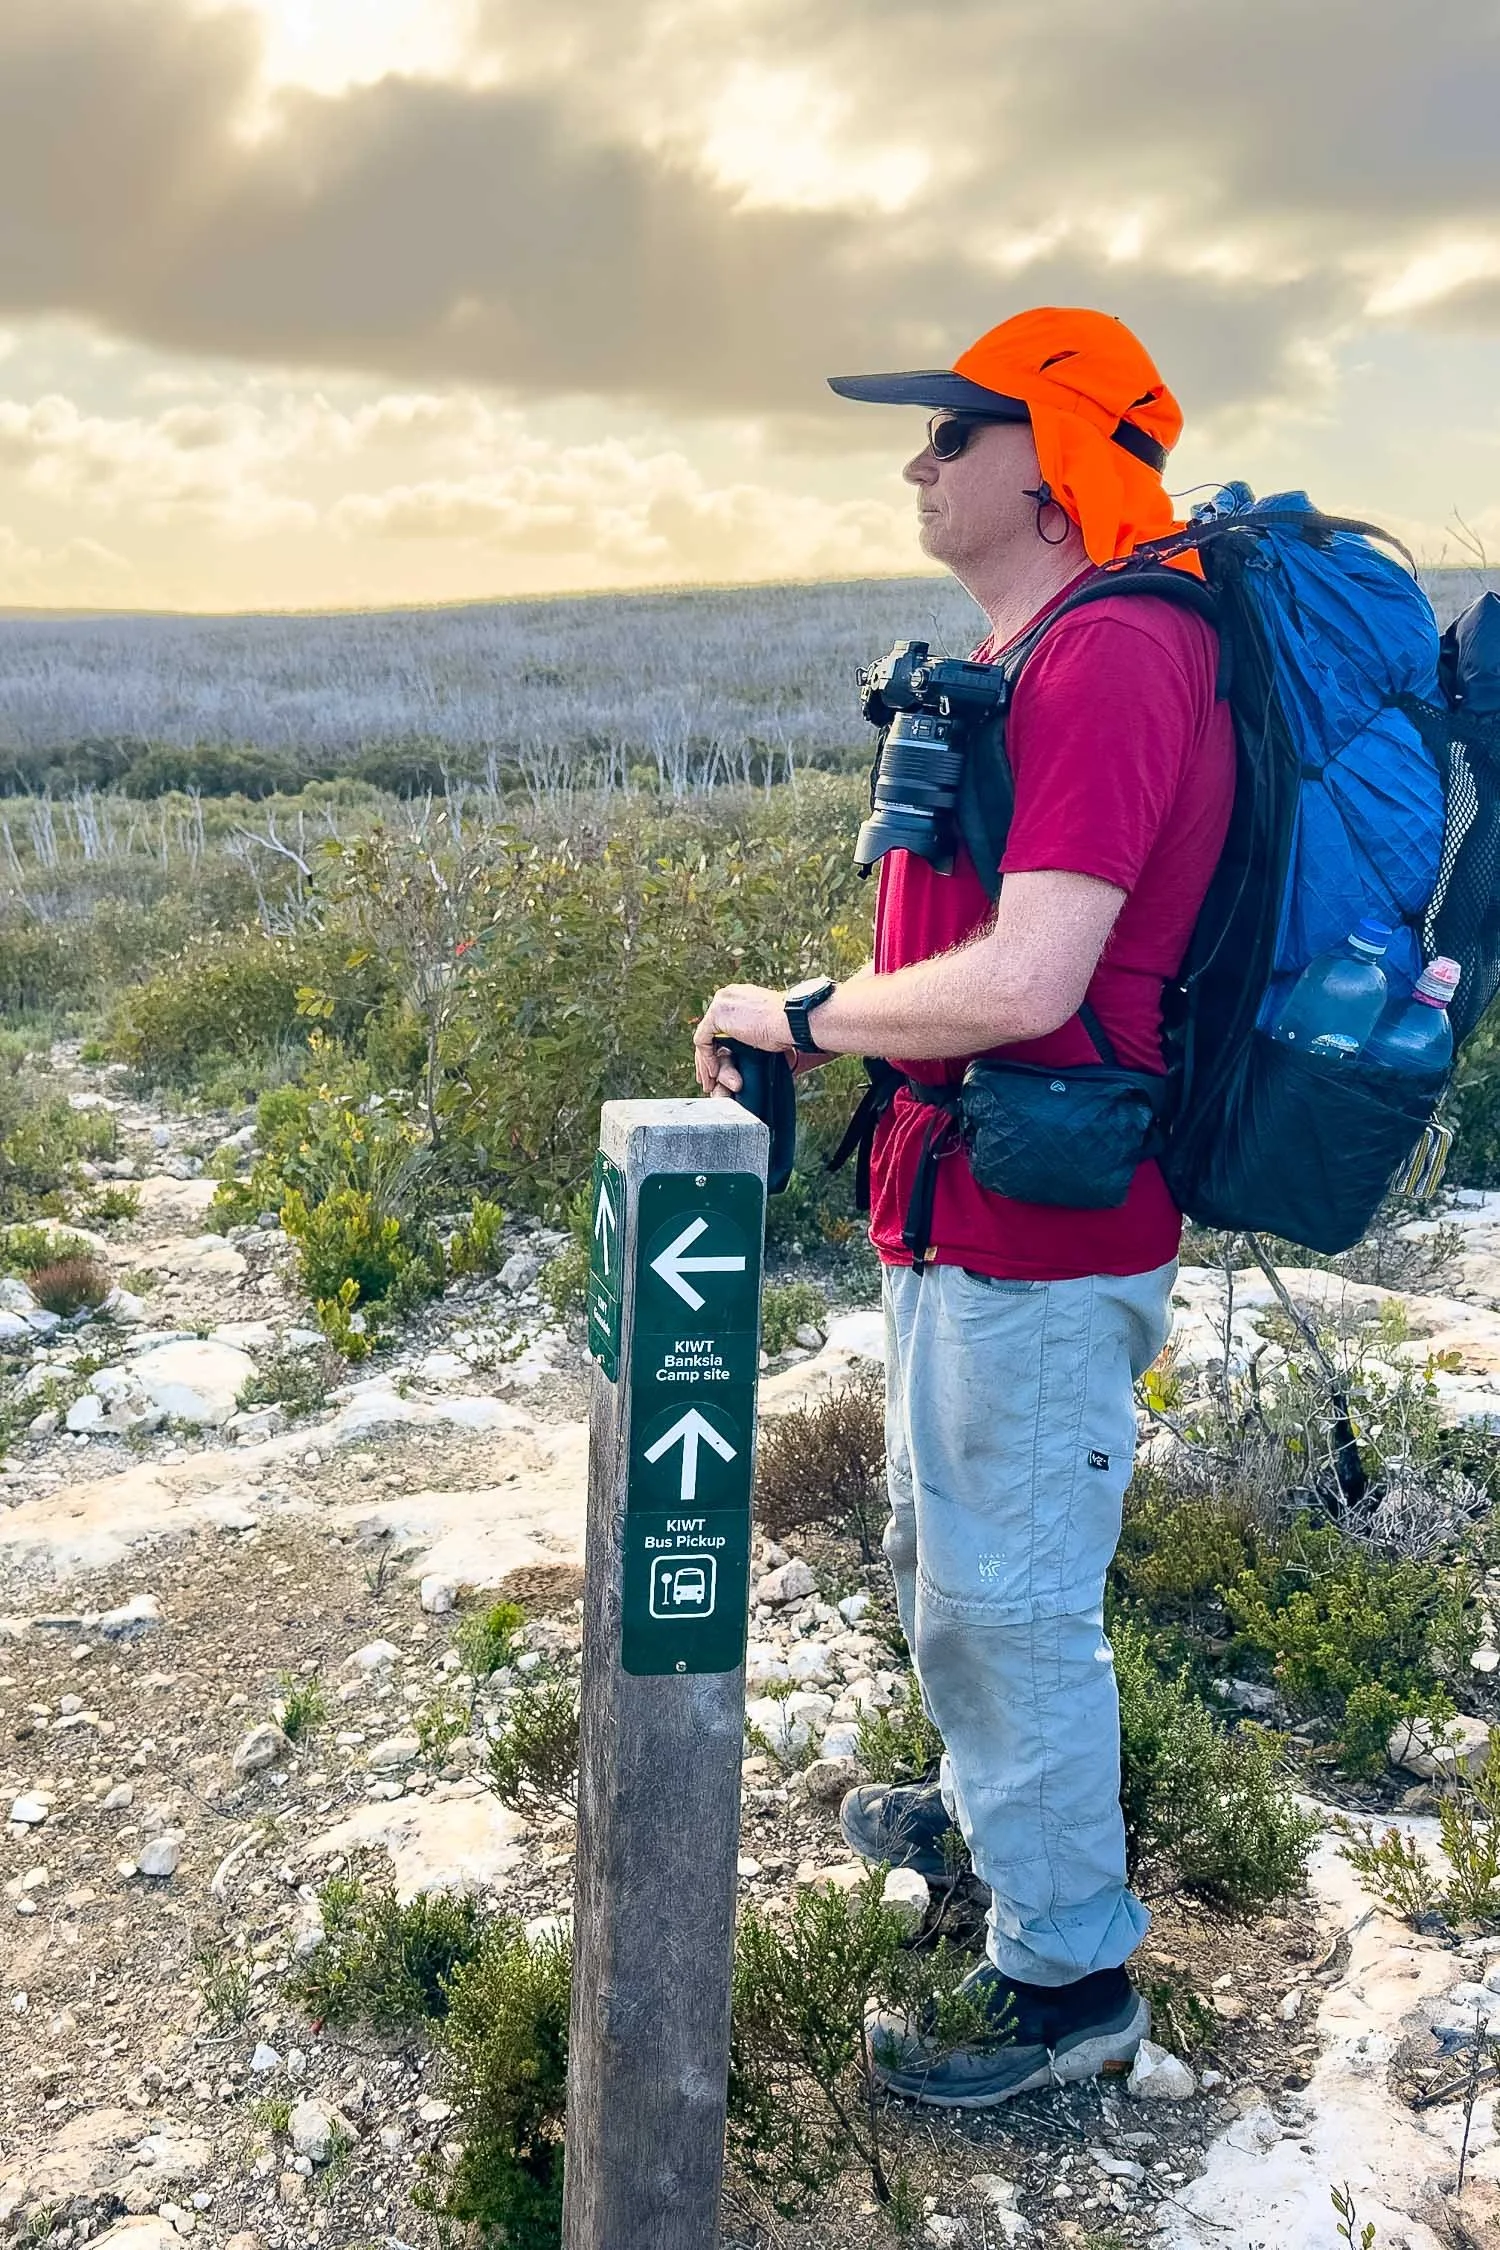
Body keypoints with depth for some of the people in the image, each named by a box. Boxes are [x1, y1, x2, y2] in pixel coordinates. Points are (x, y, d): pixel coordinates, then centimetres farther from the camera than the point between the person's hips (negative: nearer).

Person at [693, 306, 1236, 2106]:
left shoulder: (1111, 662, -21)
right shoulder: (1028, 664, 13)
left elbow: (1022, 982, -29)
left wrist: (796, 1013, -15)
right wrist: (801, 1038, 10)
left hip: (1037, 1238, -10)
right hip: (965, 1213, 10)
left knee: (1010, 1598, 4)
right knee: (942, 1558, 26)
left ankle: (1072, 1975, 24)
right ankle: (988, 1811, 50)